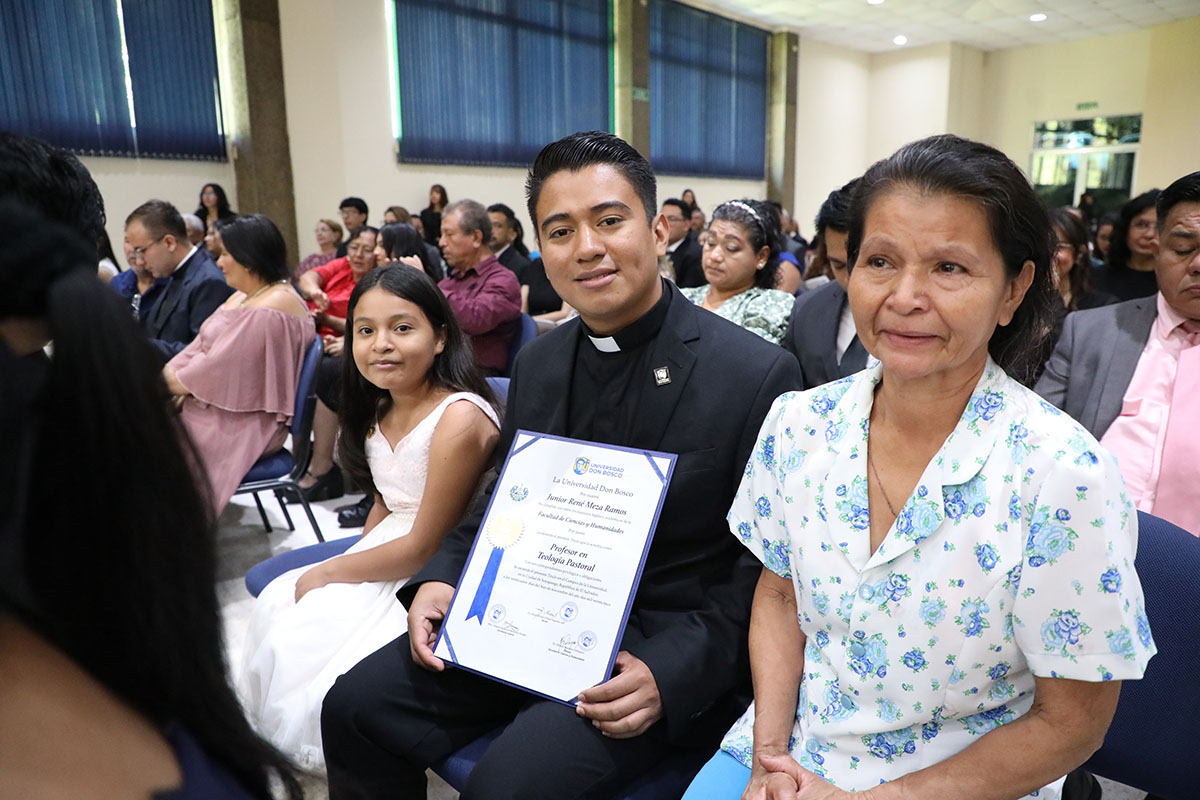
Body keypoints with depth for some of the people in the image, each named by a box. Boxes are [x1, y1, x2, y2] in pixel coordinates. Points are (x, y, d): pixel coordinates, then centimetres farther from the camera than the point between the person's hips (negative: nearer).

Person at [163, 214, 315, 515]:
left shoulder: (271, 309, -20)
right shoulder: (244, 296, 14)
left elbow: (220, 367, -20)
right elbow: (202, 344, 12)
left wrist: (176, 382, -6)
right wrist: (169, 372, -3)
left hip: (243, 425, -9)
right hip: (214, 406, 9)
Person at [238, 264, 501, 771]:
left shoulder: (460, 417, -26)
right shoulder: (382, 411, 4)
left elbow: (426, 547, -21)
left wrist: (329, 573, -11)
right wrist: (352, 560, -3)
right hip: (391, 552, 9)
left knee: (302, 637, -10)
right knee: (276, 604, 6)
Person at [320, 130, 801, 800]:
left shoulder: (758, 374, -15)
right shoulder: (537, 364, 4)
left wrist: (671, 671, -22)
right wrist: (440, 579, -4)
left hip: (660, 643, -5)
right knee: (355, 707, -4)